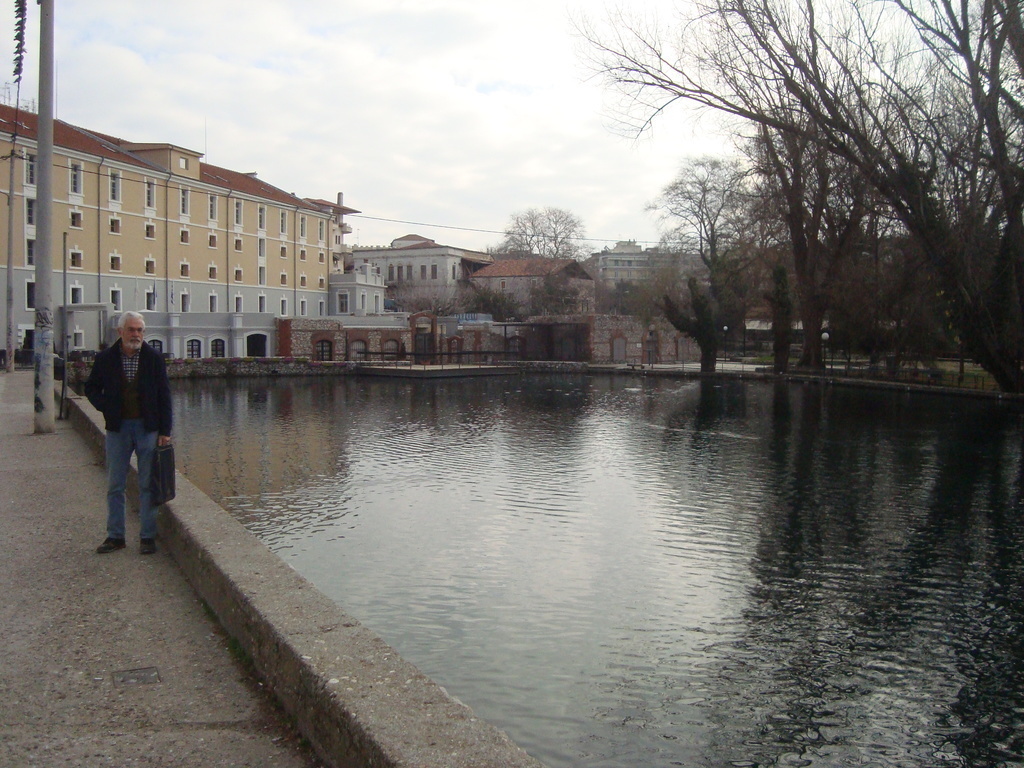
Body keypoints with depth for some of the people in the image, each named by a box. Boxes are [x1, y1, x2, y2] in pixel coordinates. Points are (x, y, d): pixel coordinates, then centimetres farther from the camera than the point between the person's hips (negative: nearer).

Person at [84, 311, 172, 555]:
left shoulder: (154, 358, -1)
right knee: (115, 485, 7)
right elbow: (91, 388, 13)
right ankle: (115, 536, 16)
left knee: (147, 485, 3)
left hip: (148, 428, -1)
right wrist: (106, 408, -5)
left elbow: (164, 396, 1)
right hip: (118, 428, 1)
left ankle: (148, 536, 11)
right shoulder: (105, 359, 1)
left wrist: (164, 431, -4)